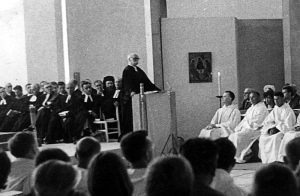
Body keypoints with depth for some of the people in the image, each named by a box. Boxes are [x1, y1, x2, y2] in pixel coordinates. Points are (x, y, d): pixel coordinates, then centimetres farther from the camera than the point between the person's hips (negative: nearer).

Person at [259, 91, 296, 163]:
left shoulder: (288, 110, -13)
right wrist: (270, 129, -10)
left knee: (276, 137, -36)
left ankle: (276, 160, -31)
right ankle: (266, 159, -12)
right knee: (262, 137, -14)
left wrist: (276, 129, -22)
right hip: (276, 129, 7)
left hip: (287, 131, -7)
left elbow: (288, 126, -19)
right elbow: (267, 121, 9)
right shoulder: (275, 109, 9)